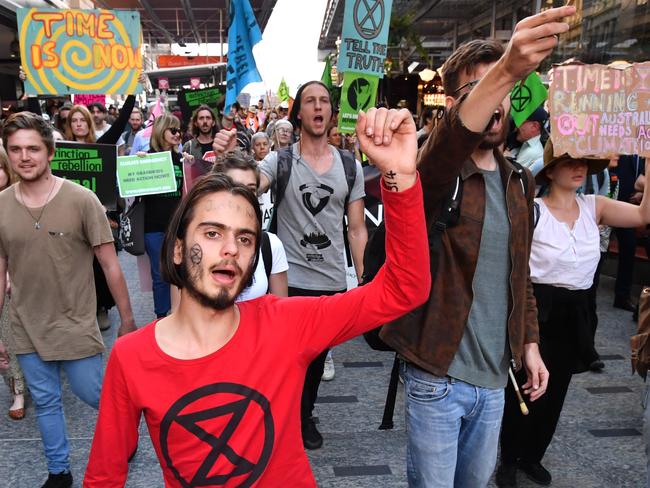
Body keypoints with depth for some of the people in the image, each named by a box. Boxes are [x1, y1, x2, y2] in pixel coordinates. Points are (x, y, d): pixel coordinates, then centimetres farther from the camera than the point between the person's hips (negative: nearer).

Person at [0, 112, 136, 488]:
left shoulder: (81, 199, -13)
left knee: (97, 396, 8)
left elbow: (109, 263, -9)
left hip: (75, 325, -3)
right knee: (46, 403, 17)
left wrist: (127, 318, -7)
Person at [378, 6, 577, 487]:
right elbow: (444, 146, -40)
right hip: (437, 375, -6)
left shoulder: (519, 182, 7)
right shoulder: (438, 173, -14)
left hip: (493, 376, 6)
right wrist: (505, 71, -53)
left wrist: (530, 344, 12)